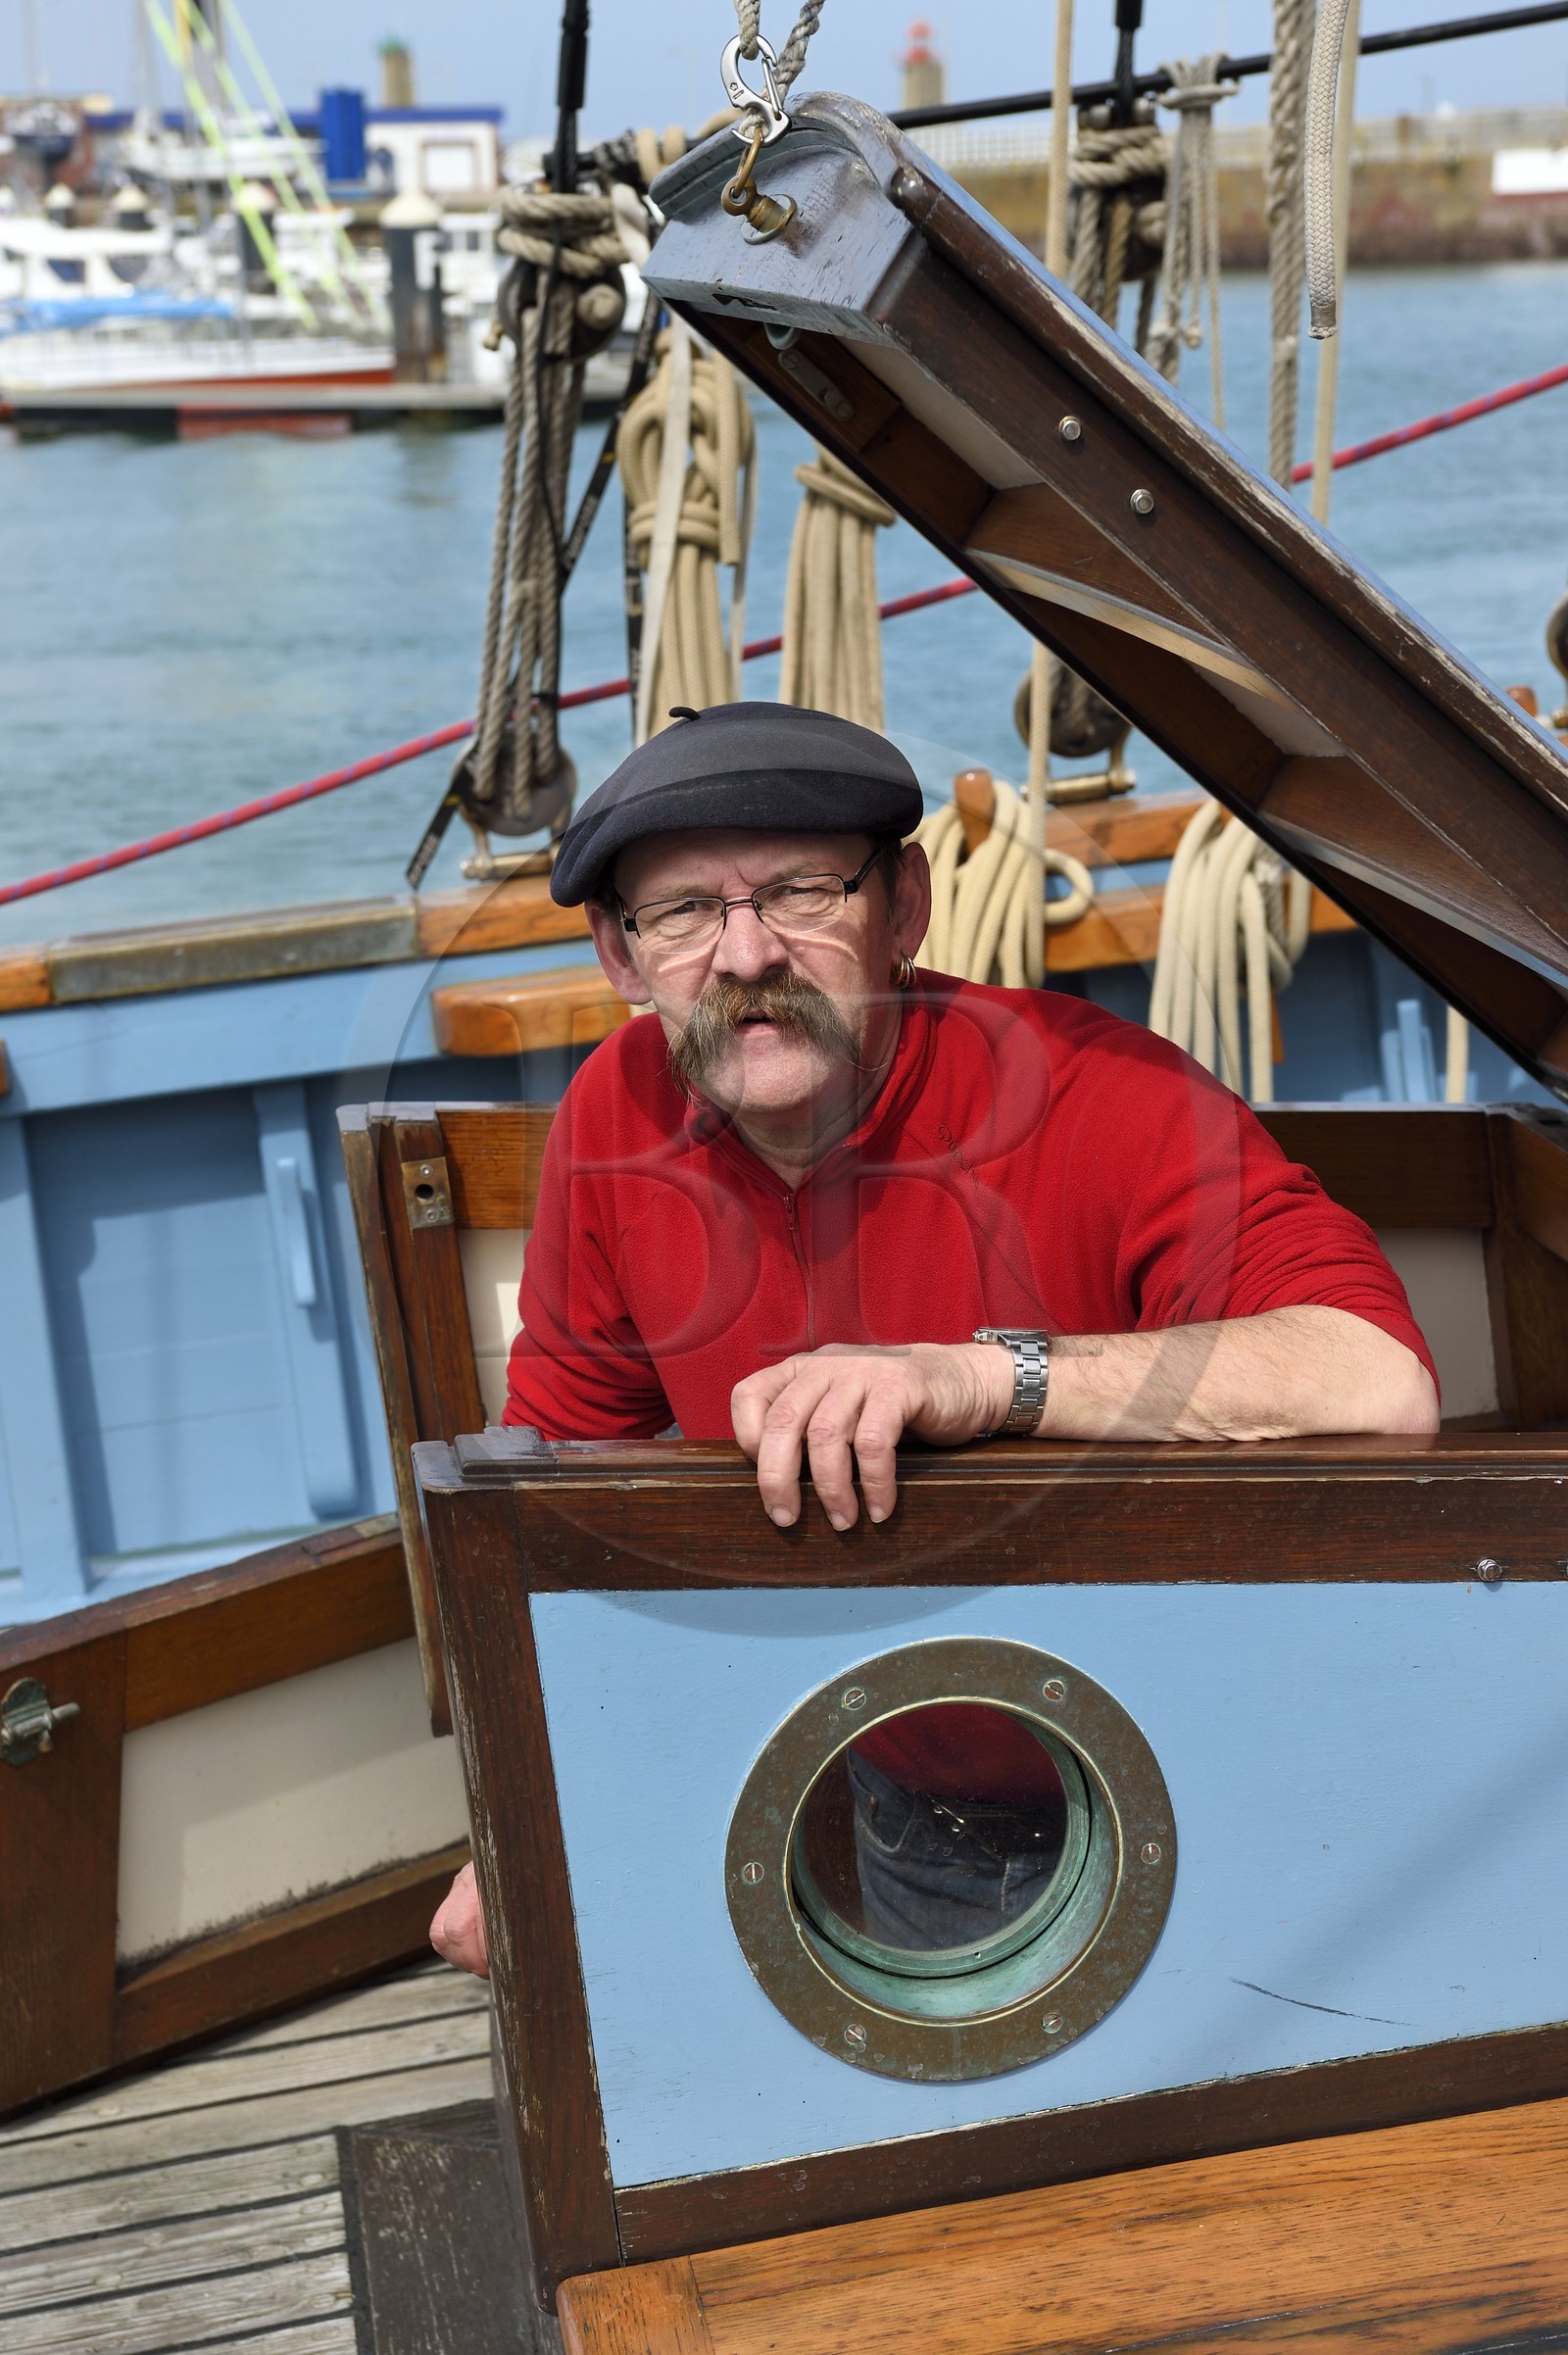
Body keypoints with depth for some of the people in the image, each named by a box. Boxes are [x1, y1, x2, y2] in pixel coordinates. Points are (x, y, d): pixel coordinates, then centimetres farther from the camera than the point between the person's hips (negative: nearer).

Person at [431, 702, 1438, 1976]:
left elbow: (1384, 1384, -34)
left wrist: (985, 1376, -41)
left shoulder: (1095, 1093, -22)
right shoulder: (618, 1110, -6)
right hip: (842, 1788, 4)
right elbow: (561, 1452, 8)